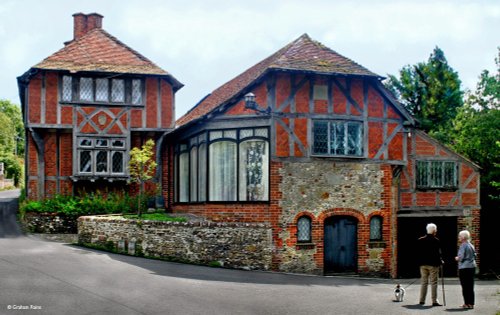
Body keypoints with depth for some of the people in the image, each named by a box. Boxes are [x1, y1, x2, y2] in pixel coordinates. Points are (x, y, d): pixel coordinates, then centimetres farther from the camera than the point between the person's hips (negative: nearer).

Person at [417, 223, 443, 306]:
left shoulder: (420, 240, 5)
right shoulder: (435, 240, -10)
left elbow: (418, 252, 7)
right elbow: (438, 253, -11)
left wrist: (420, 262, 13)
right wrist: (440, 261, 3)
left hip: (423, 264, 5)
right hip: (433, 264, -5)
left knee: (423, 282, 11)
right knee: (433, 283, -1)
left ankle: (422, 300, 12)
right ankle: (434, 301, -2)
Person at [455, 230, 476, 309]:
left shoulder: (463, 246, -12)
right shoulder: (471, 245, 12)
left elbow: (461, 257, -17)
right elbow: (474, 256, 18)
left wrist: (457, 258, 2)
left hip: (464, 268, -8)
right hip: (472, 266, 8)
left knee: (465, 286, -2)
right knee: (470, 286, 11)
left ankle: (467, 303, -1)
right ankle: (471, 303, 13)